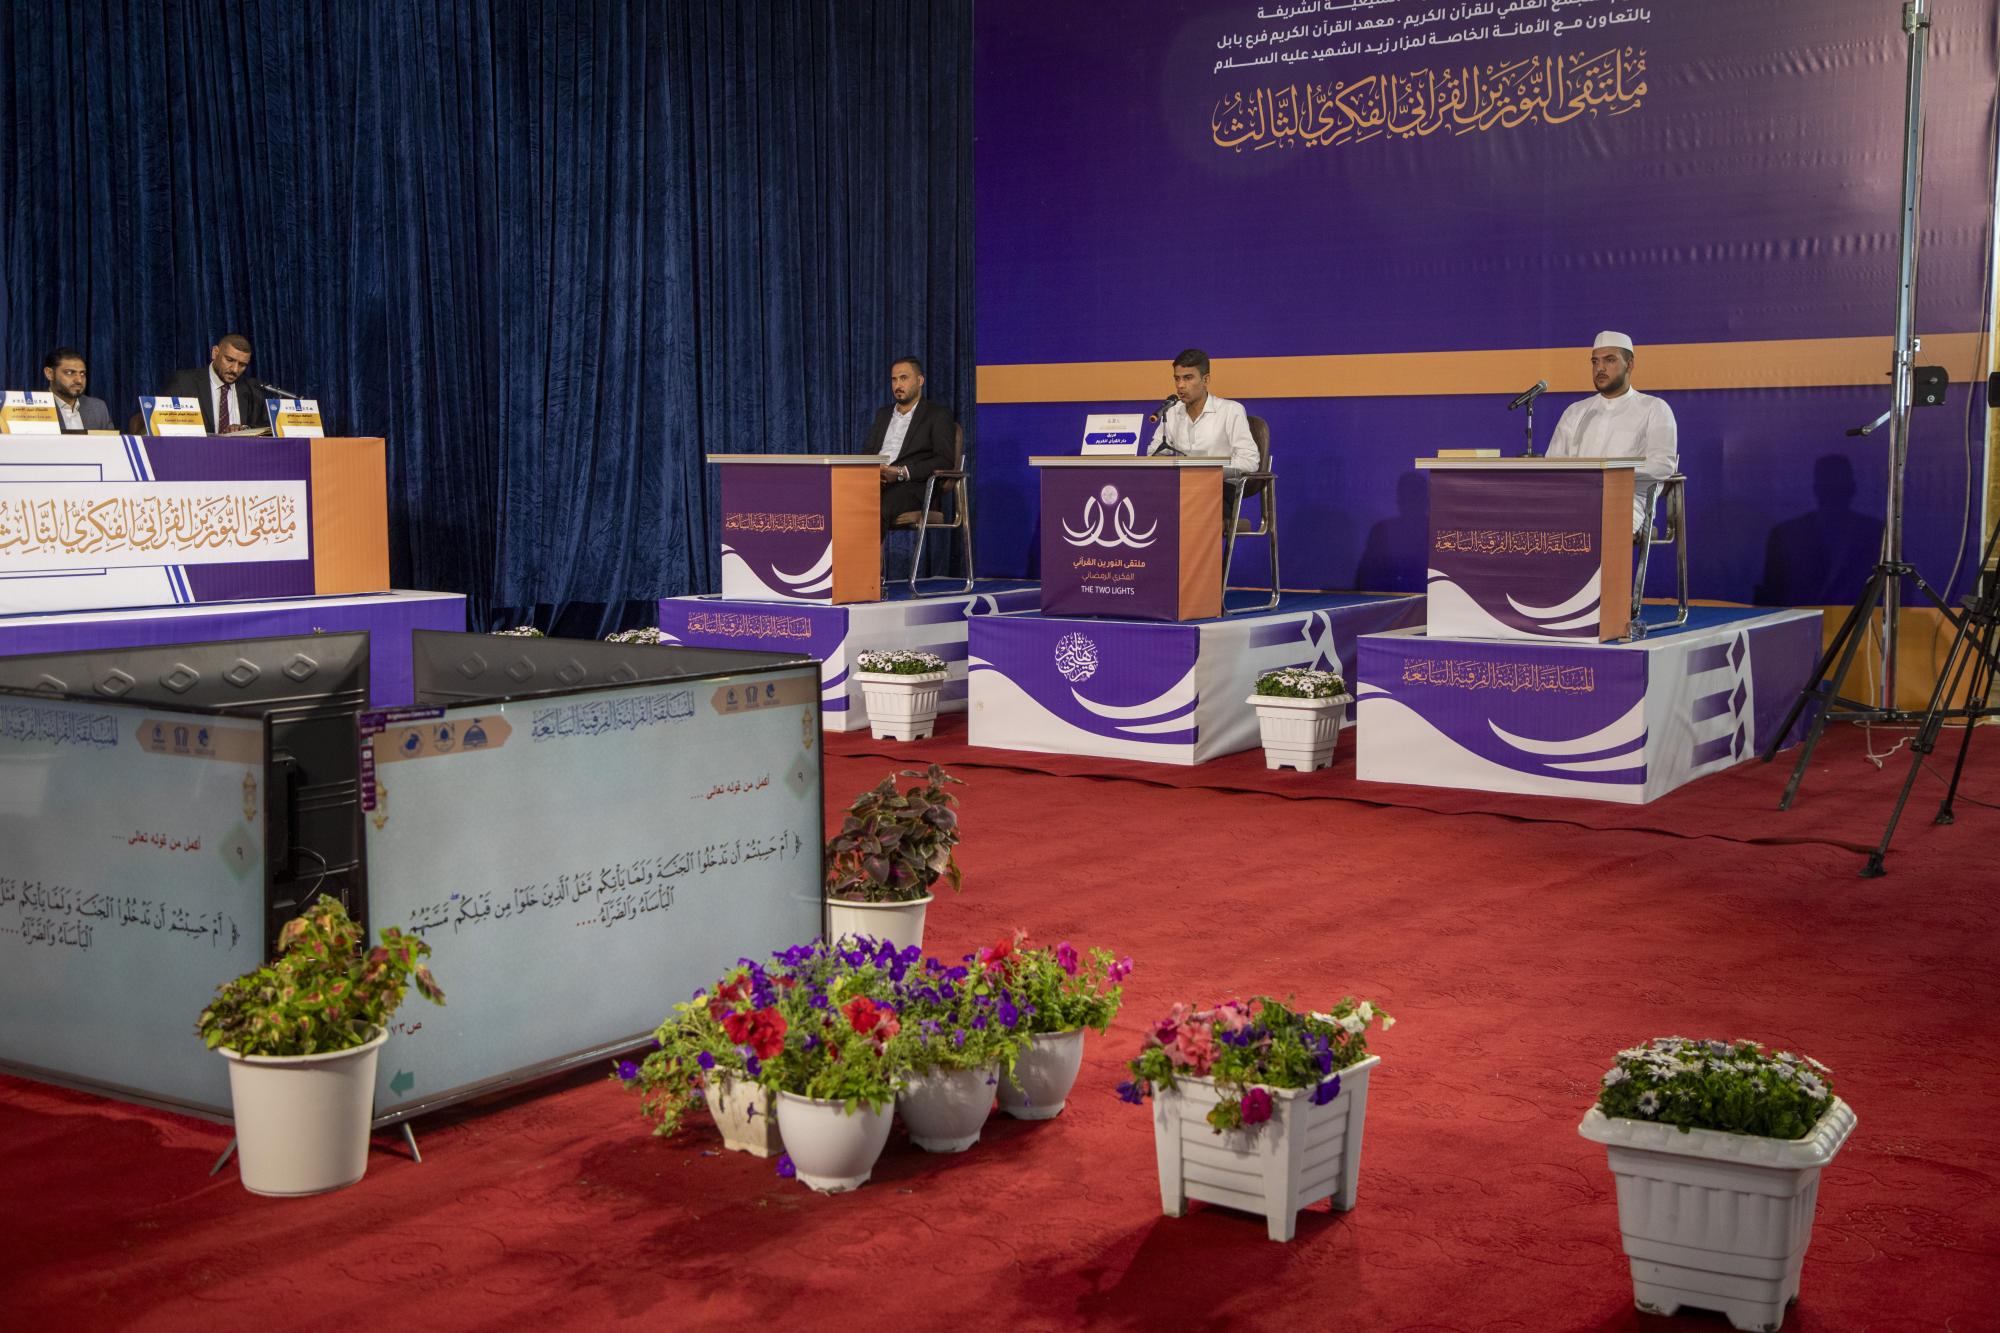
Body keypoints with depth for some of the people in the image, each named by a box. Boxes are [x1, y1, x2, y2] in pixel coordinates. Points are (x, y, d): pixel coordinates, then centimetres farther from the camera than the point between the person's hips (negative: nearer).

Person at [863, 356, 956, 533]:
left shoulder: (938, 413, 7)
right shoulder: (883, 414, 28)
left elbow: (944, 460, -4)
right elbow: (867, 453, 22)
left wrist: (902, 472, -16)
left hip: (911, 487, -5)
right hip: (876, 483, 5)